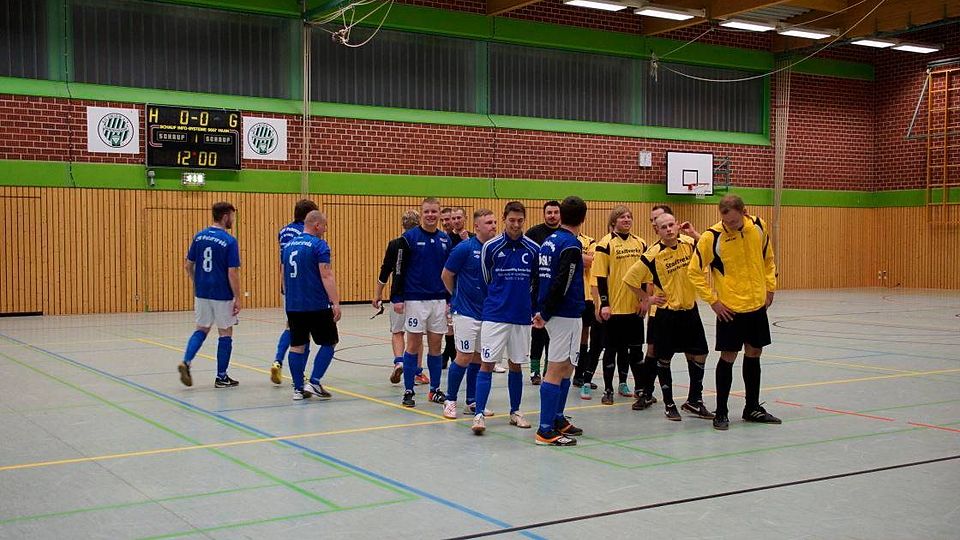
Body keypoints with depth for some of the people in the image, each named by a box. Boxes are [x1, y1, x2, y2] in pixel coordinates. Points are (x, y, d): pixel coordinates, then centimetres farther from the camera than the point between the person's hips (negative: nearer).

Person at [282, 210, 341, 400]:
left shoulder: (289, 245, 12)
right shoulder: (319, 245, -10)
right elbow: (326, 276, -17)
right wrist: (335, 303, -19)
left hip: (293, 305, 6)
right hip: (317, 306, -6)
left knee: (297, 345, 9)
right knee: (329, 342, 7)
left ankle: (298, 388, 12)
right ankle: (314, 382, -1)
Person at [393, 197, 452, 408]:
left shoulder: (445, 239, 8)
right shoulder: (409, 237, -5)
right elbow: (399, 270, -5)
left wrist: (450, 300, 11)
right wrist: (398, 298, -10)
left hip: (439, 301, 4)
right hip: (415, 300, -4)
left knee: (435, 346, 8)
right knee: (413, 345, 0)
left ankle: (435, 390, 18)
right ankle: (408, 391, 8)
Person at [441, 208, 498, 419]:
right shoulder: (465, 248, -11)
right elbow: (446, 275, -2)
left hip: (488, 312, 5)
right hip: (466, 312, -5)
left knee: (478, 358, 10)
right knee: (464, 357, -5)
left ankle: (472, 401, 20)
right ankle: (450, 401, 8)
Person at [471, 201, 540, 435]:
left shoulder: (534, 249, 1)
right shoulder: (491, 247, -4)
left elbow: (536, 282, 12)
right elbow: (486, 280, 8)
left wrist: (533, 309, 14)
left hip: (522, 317, 2)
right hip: (494, 316, -2)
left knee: (516, 364, 11)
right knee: (487, 364, -5)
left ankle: (515, 411, 23)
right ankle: (479, 414, -5)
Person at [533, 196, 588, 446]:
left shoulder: (550, 240, 11)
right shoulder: (571, 245, -15)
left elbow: (542, 277, 12)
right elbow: (561, 284, -22)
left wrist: (541, 310, 10)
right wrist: (545, 314, -13)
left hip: (555, 313, 9)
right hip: (566, 314, -9)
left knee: (566, 367, 18)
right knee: (556, 370, -6)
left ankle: (558, 419, 25)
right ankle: (546, 430, -3)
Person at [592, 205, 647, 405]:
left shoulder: (640, 243, 9)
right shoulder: (606, 244, -7)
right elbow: (600, 276, -9)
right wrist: (604, 304, -14)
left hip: (635, 306, 5)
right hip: (613, 307, -5)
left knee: (635, 347, 11)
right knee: (612, 349, 3)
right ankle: (608, 390, 12)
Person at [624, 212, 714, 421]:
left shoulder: (689, 243, -3)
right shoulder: (653, 254, -14)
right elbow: (630, 278, -8)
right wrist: (647, 298, -4)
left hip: (690, 310, 4)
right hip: (665, 312, -4)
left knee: (699, 356, 7)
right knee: (664, 359, 5)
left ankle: (694, 401, 23)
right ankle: (669, 404, 19)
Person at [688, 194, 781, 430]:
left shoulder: (759, 227, -3)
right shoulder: (711, 237, -17)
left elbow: (768, 259, 14)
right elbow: (694, 271, -11)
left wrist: (770, 287, 8)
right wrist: (712, 301, -11)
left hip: (757, 305, 5)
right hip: (730, 308, -5)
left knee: (754, 354, 13)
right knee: (728, 357, -1)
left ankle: (752, 408, 27)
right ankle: (721, 412, 11)